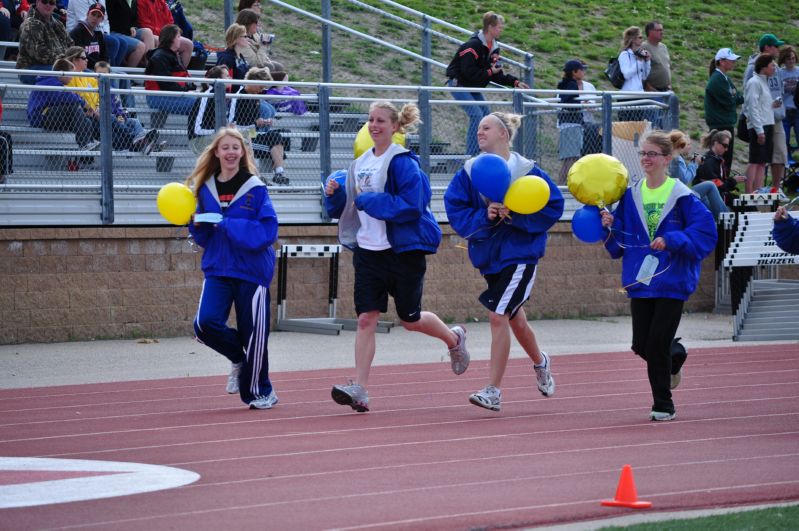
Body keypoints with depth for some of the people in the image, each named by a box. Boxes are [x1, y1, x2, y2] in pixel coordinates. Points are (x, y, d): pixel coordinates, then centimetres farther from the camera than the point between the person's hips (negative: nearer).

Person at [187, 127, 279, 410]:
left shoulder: (255, 188, -6)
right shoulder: (205, 188, 6)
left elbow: (268, 230, -15)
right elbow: (203, 237, 13)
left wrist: (227, 225, -21)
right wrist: (196, 223, -10)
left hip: (251, 269, -3)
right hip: (218, 269, 3)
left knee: (253, 334, 0)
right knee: (205, 323, -16)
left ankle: (260, 392, 21)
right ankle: (239, 358, 14)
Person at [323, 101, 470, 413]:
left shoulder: (403, 162, -12)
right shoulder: (360, 164, 11)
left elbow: (411, 205, -21)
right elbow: (343, 207, 18)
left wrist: (368, 200, -19)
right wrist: (334, 194, -4)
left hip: (403, 250, -6)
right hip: (368, 251, 6)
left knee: (409, 319, 8)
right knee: (366, 319, -5)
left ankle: (454, 339, 38)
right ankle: (359, 389, -9)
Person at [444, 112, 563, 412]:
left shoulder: (526, 170, -8)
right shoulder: (470, 171, 2)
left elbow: (553, 206, -9)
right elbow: (454, 209, -3)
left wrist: (515, 216, -19)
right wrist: (483, 216, -20)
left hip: (519, 254, -5)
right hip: (488, 253, 5)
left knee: (498, 317, -16)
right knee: (514, 319, 20)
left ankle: (493, 391, -11)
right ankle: (540, 362, 49)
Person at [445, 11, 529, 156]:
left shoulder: (493, 47, 4)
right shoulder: (473, 45, -24)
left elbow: (497, 74, 7)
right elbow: (469, 73, -28)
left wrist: (515, 82, -3)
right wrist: (489, 72, -22)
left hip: (473, 87, 9)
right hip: (459, 83, -9)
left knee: (486, 115, 4)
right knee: (476, 114, -20)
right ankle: (471, 154, -17)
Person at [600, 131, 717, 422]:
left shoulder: (682, 196, -8)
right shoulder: (630, 195, 6)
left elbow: (705, 232, -13)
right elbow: (617, 244, 10)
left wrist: (670, 241, -21)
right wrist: (609, 226, -10)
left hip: (671, 280, -5)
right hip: (640, 278, 5)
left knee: (657, 343, -7)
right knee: (641, 344, 4)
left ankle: (663, 405, 8)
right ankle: (673, 361, 37)